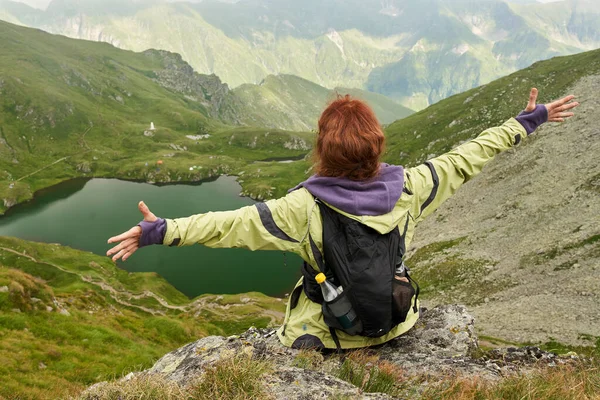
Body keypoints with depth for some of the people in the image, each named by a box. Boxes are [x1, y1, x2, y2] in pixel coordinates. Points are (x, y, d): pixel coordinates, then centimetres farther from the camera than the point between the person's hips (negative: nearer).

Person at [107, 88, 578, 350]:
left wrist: (160, 231, -15)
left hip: (324, 336, -4)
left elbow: (230, 224, -25)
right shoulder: (409, 189, -18)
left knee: (302, 310, 28)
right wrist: (530, 119, 7)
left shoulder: (305, 208, -27)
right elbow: (465, 159, -7)